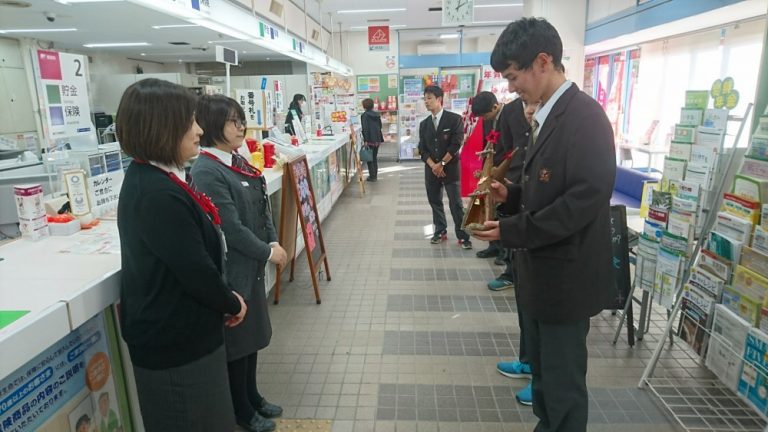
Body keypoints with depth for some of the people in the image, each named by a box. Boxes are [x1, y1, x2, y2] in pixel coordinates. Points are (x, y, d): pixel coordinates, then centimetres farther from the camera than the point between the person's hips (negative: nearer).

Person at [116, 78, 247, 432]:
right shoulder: (159, 194, -28)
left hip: (173, 330, 9)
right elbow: (195, 270, -25)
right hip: (175, 338, -9)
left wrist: (224, 299, 8)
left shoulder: (146, 178, 5)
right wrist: (232, 304, -7)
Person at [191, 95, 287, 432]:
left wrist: (273, 242, -2)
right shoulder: (206, 172, -20)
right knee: (237, 338, 9)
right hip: (231, 268, -8)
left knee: (253, 333, 20)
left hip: (252, 262, 8)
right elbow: (230, 227, -22)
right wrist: (267, 252, -13)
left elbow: (262, 206, 10)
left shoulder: (238, 161, 7)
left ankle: (252, 396, 39)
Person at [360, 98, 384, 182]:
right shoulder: (377, 114, 9)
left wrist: (365, 140, -15)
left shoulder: (364, 115, -10)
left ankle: (372, 176, 3)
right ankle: (375, 175, 21)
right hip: (377, 139, 6)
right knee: (375, 158, 16)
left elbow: (365, 128, -15)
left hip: (370, 140, -6)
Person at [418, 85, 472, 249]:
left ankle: (463, 236, 4)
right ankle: (440, 231, 25)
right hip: (431, 169, 5)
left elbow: (456, 144, -12)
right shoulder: (424, 124, 10)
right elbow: (422, 148, 4)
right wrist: (433, 166, -11)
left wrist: (441, 164, -13)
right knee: (435, 202, 11)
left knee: (456, 203, -4)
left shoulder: (455, 119, -5)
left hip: (450, 168, -5)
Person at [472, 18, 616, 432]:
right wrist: (512, 194, 1)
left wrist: (511, 230, -23)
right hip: (541, 269, 9)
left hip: (565, 275, -9)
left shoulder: (584, 116, -19)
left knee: (563, 380, 9)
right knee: (542, 368, 23)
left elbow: (586, 197, -26)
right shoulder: (548, 116, 11)